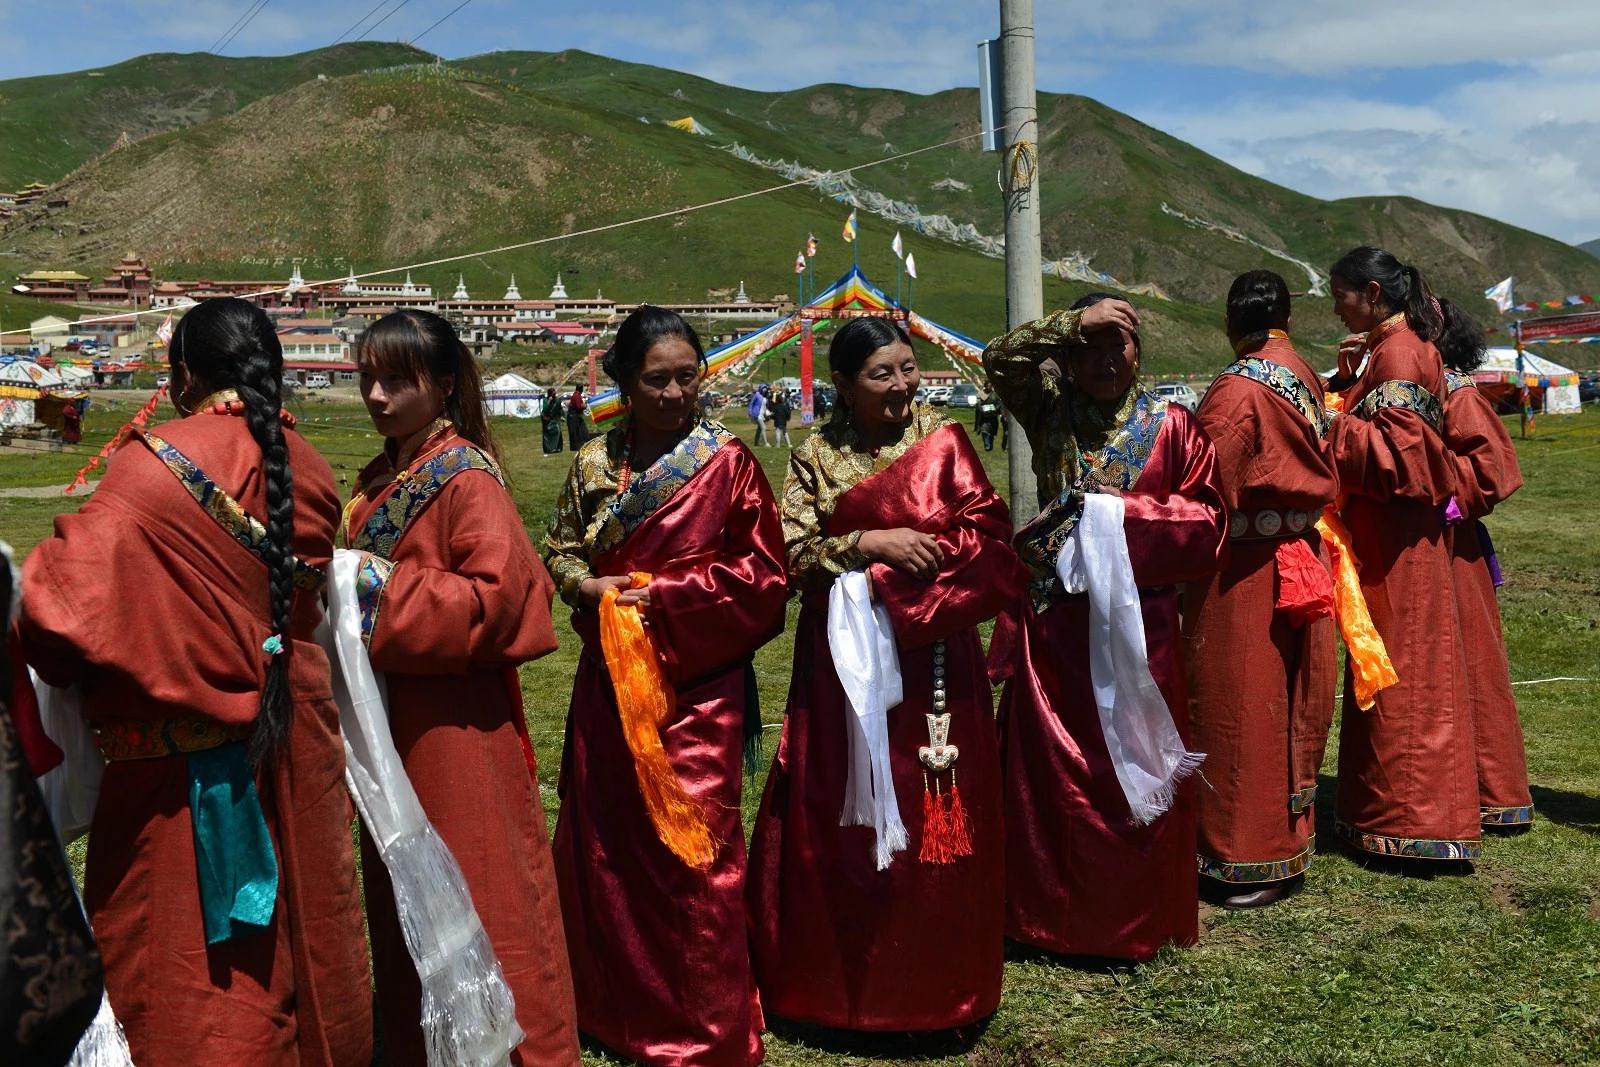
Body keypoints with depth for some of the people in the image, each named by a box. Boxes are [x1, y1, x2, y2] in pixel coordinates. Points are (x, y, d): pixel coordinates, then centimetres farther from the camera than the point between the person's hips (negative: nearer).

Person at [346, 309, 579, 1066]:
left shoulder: (466, 477, -14)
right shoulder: (379, 480, 11)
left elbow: (500, 597, -22)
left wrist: (383, 587, -21)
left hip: (454, 726, -8)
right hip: (392, 721, 8)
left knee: (476, 895, 1)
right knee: (402, 894, 17)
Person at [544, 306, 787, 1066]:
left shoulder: (726, 461, -6)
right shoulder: (595, 464, 7)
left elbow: (762, 573, -8)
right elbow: (559, 550, 15)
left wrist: (663, 596, -14)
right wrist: (589, 585, -7)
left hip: (696, 685, -4)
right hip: (609, 681, 5)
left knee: (692, 850, -1)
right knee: (604, 841, 12)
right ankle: (615, 1004, 31)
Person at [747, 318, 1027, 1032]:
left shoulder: (943, 441, 2)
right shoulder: (815, 457, 4)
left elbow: (989, 534, -7)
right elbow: (792, 555, -3)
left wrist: (884, 577, -15)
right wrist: (870, 542, -17)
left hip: (935, 659, 0)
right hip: (844, 659, 0)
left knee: (937, 816, 4)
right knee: (841, 817, 4)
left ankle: (937, 979, 22)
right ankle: (843, 977, 20)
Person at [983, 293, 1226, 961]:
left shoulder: (1170, 427, 2)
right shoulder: (1051, 413, 7)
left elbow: (1205, 520, -2)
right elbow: (1000, 359, -7)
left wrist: (1120, 512, -11)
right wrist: (1074, 325, -13)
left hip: (1139, 625, -1)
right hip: (1056, 623, 2)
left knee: (1137, 767, 5)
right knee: (1051, 771, 6)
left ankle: (1138, 917, 20)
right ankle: (1052, 912, 20)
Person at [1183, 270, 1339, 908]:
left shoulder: (1237, 389, -17)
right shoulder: (1305, 379, 5)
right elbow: (1316, 471, 11)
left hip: (1245, 574, -8)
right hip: (1298, 562, 8)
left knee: (1243, 713, 1)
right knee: (1288, 706, 15)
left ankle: (1257, 862, 10)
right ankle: (1290, 841, 27)